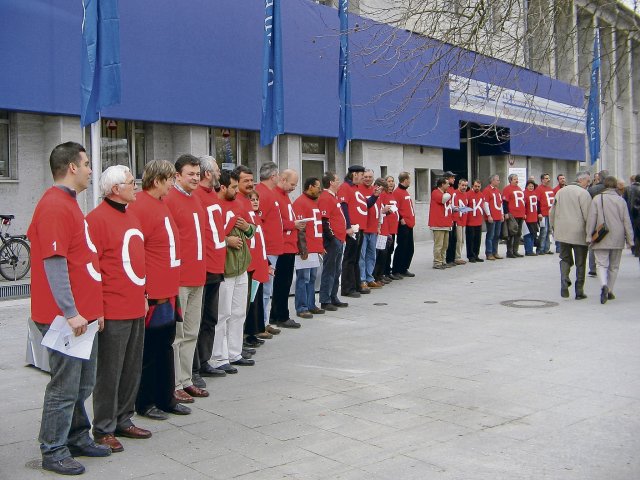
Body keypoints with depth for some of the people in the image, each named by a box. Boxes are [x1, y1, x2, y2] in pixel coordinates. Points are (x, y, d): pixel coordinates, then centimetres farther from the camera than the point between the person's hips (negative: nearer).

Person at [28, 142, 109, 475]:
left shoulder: (68, 203, 16)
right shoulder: (54, 206, -16)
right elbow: (54, 263, -22)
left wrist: (93, 307, 20)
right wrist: (70, 313, -23)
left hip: (83, 314, 10)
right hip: (66, 317, -10)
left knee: (83, 384, 18)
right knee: (64, 387, 1)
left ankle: (78, 438, 31)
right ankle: (53, 452, 14)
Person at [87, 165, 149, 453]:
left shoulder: (130, 216, 15)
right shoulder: (97, 219, -12)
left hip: (136, 308, 8)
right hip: (113, 311, -8)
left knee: (132, 369, 15)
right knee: (109, 372, 2)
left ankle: (123, 420, 28)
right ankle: (104, 429, 14)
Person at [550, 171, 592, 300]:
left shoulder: (561, 191, 11)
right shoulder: (583, 193, -9)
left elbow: (552, 212, 14)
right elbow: (587, 215, -14)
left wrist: (554, 227, 23)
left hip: (563, 232, 5)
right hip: (579, 233, -5)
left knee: (565, 259, 15)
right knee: (580, 262, 6)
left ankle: (564, 282, -8)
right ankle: (579, 291, 9)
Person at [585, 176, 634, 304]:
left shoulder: (597, 199, -5)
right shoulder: (621, 200, 0)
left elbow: (591, 219, -7)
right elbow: (627, 221, 2)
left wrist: (589, 236, -2)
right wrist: (630, 239, 8)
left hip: (601, 239, -2)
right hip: (617, 239, 2)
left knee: (601, 264, -3)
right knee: (614, 266, 14)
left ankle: (604, 286, -28)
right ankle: (610, 291, 19)